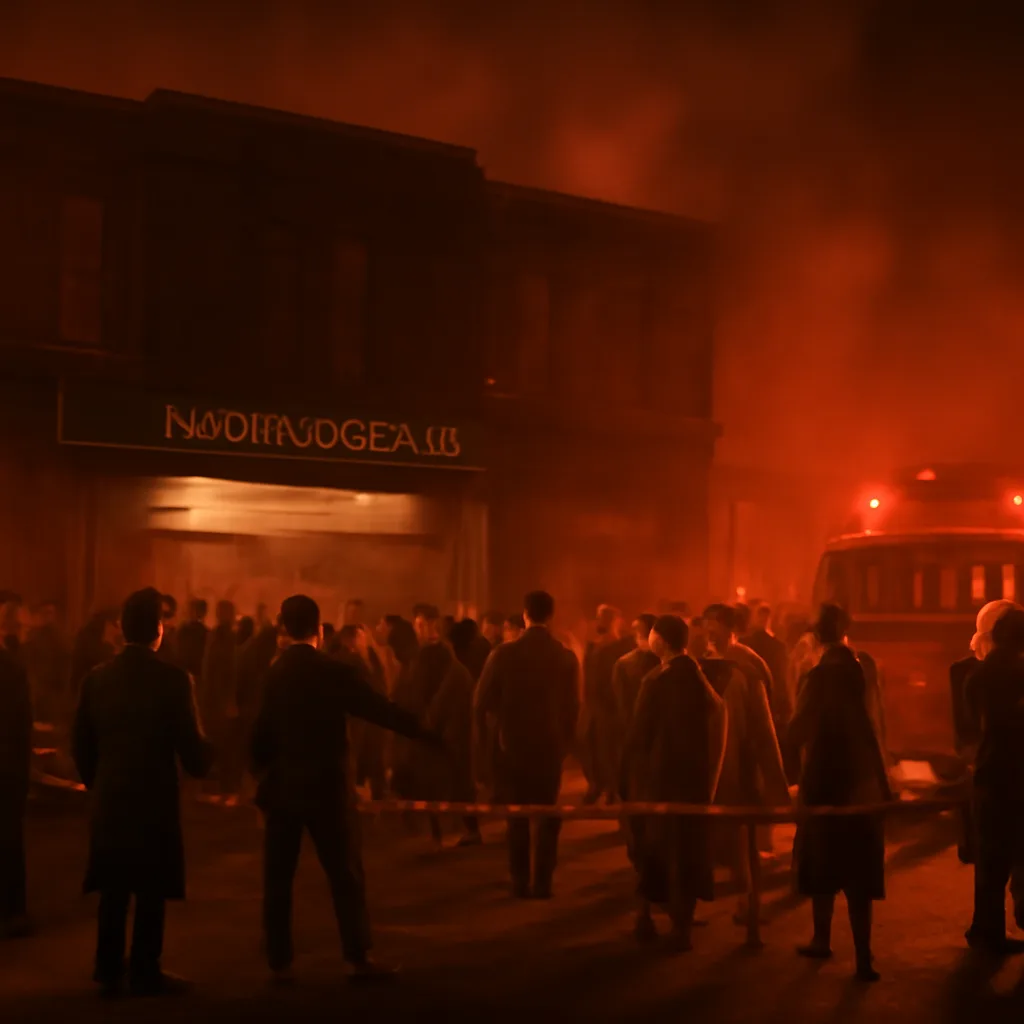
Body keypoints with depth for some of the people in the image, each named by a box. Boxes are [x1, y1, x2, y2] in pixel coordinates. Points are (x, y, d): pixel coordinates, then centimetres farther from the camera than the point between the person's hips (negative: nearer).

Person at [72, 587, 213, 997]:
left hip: (109, 801, 4)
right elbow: (193, 755, -14)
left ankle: (109, 972, 20)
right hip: (156, 800, -4)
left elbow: (82, 747, 6)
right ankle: (145, 974, 12)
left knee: (113, 890, 15)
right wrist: (205, 756, 8)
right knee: (150, 892, 7)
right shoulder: (173, 679, -14)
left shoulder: (97, 678, 0)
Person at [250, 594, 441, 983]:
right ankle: (359, 959, 9)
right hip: (326, 787, -3)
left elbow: (258, 735, 4)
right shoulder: (335, 672, -11)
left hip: (281, 787, 3)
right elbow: (381, 709, -12)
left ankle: (279, 962, 10)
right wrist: (428, 733, -4)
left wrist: (262, 772, 18)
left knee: (278, 879, 9)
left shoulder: (268, 675, 0)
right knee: (346, 875, 6)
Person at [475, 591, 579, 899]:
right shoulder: (567, 658, -9)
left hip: (510, 746, 0)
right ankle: (542, 883, 9)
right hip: (550, 747, 0)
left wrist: (488, 740, 7)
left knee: (516, 817, 13)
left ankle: (520, 882, 13)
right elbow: (573, 708, -5)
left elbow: (481, 704, -8)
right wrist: (565, 743, 9)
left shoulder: (503, 654, -10)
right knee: (547, 817, 12)